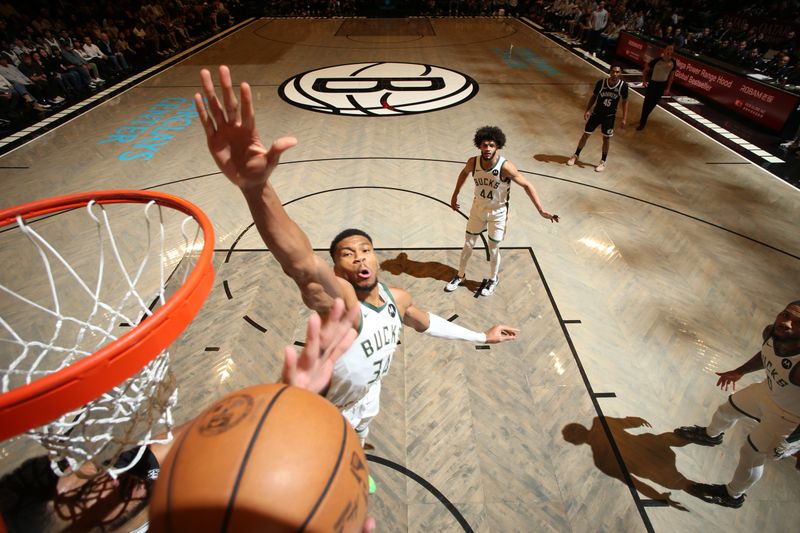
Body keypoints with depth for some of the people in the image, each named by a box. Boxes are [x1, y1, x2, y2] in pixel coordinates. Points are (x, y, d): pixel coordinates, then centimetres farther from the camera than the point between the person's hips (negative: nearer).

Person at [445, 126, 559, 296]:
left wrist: (541, 210, -22)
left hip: (498, 212, -3)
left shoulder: (505, 167, -29)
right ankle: (461, 275, 37)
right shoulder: (473, 162, -17)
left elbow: (527, 185, -19)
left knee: (493, 249, 9)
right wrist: (455, 194, 13)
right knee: (468, 244, 14)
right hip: (478, 207, 4)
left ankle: (493, 279, 35)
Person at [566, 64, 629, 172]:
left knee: (606, 138, 6)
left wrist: (624, 118, -8)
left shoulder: (623, 86, -16)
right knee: (586, 134, 5)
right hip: (596, 113, 1)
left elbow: (625, 102, -4)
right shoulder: (601, 82, -17)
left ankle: (603, 162, 21)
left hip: (610, 116, 0)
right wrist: (588, 110, -10)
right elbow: (594, 96, -1)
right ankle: (576, 155, 24)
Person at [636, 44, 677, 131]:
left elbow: (671, 75, 4)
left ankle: (643, 119, 31)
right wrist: (644, 81, -13)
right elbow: (645, 69, -6)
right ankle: (642, 122, 7)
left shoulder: (673, 62, -7)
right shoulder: (657, 60, -19)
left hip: (662, 85, 4)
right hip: (652, 83, -4)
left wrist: (668, 88, 3)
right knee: (647, 102, -3)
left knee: (653, 103, 12)